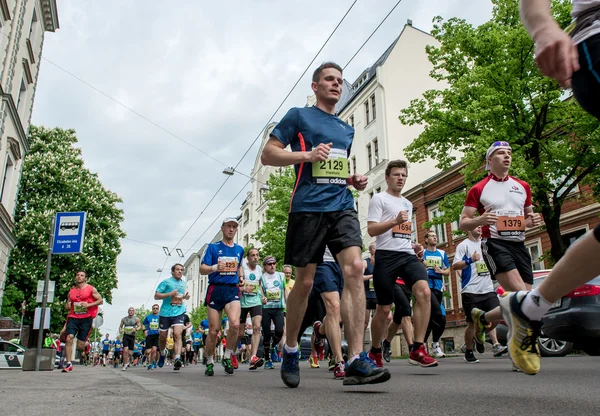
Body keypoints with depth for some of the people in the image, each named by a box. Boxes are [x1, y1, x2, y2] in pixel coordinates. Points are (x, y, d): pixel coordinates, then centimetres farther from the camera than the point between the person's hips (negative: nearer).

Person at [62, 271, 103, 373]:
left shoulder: (91, 289, 3)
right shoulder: (71, 291, 16)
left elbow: (101, 300, 0)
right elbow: (68, 304, 25)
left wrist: (88, 305, -13)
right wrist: (68, 306, 0)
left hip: (86, 318, -3)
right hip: (73, 317, 3)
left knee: (80, 345, -2)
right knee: (69, 338, -16)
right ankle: (69, 364, -11)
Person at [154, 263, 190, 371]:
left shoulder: (183, 283, 15)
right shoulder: (166, 282, -2)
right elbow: (156, 296, -5)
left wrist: (185, 296, 9)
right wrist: (170, 294, -17)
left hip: (179, 313, 2)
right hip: (165, 313, -2)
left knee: (177, 334, -18)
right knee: (162, 337, 10)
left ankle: (177, 359, -26)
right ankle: (162, 354, 39)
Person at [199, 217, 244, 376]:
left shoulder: (239, 249, 15)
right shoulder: (213, 247, 3)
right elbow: (202, 269, -2)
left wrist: (241, 277, 11)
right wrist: (215, 267, -22)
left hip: (233, 290, 2)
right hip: (215, 289, -2)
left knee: (235, 324, -20)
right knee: (213, 330, 1)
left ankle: (227, 358, 0)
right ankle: (210, 362, 20)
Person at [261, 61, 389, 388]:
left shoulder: (346, 129, 24)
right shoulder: (298, 116, 7)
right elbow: (267, 155, 2)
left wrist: (354, 180, 12)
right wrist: (307, 154, -13)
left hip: (342, 206, 5)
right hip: (308, 208, -4)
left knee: (355, 268, -16)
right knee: (305, 282, 0)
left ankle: (356, 361, -17)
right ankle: (290, 350, 23)